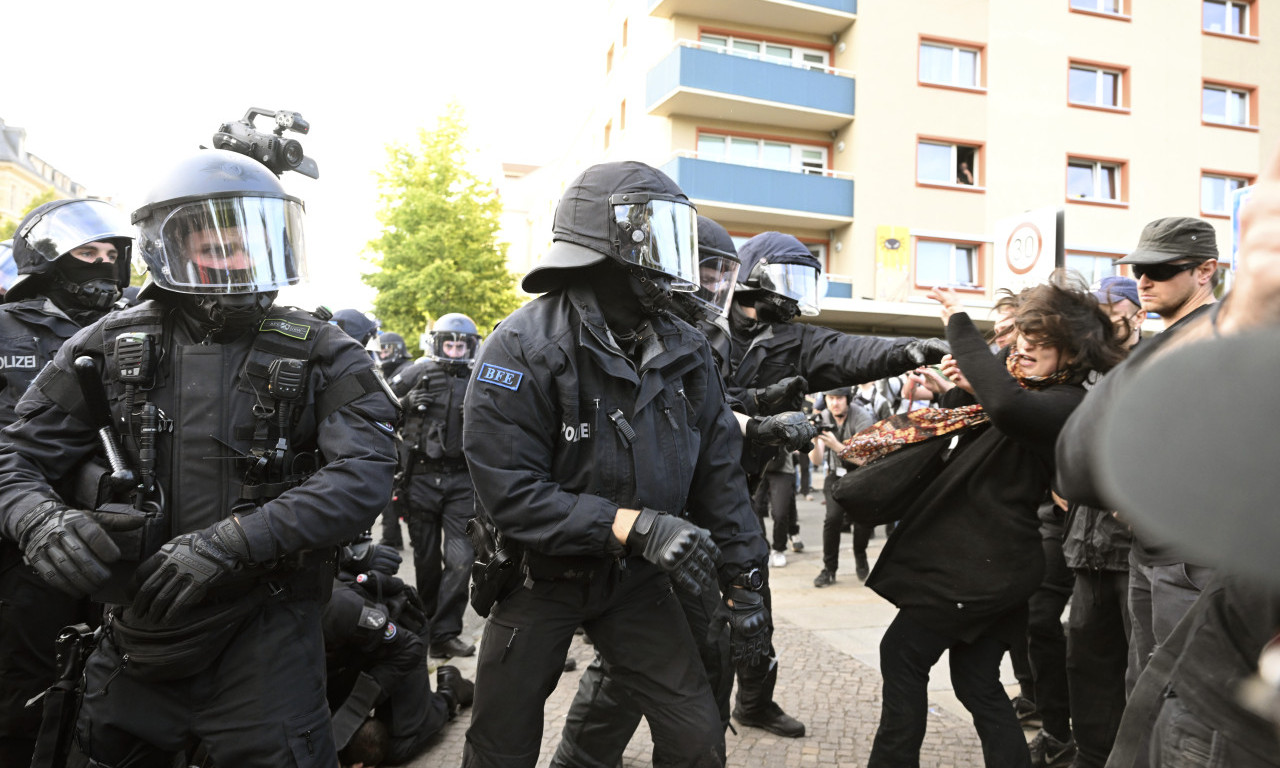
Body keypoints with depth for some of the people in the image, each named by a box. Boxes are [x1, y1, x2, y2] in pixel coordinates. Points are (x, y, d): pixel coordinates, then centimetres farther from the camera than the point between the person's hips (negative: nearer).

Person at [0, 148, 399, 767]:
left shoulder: (320, 354, -8)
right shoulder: (111, 344, 1)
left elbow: (364, 475, -20)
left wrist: (231, 543, -28)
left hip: (262, 628, -3)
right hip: (138, 619, 4)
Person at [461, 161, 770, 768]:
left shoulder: (685, 352, -4)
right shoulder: (524, 347, -21)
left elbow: (718, 473, 1)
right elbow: (510, 494, -26)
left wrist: (743, 585, 2)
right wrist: (633, 525, -33)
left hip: (635, 581, 4)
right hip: (543, 577, -3)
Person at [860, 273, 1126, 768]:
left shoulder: (1069, 403, -16)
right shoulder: (1026, 386, 12)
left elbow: (1007, 407, -40)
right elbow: (963, 426, 21)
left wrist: (960, 325, -32)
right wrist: (963, 389, 0)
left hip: (984, 566, -9)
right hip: (979, 557, 9)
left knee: (901, 655, 2)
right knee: (977, 682, 15)